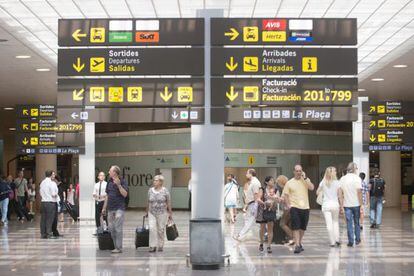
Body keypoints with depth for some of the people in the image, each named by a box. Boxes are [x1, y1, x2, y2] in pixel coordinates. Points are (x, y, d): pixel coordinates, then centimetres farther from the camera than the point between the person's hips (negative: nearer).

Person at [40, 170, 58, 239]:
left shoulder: (42, 182, 12)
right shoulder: (52, 183, -10)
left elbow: (40, 193, 16)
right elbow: (53, 194, -14)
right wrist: (56, 194, 6)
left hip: (43, 202, 7)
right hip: (50, 203, -7)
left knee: (43, 219, 8)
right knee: (49, 219, -4)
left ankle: (43, 234, 11)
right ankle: (49, 234, -5)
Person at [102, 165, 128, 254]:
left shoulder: (122, 181, -5)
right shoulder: (109, 182, 12)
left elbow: (125, 194, -14)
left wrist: (119, 185, -22)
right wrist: (104, 208, 17)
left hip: (119, 208, -6)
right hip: (110, 208, 7)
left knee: (118, 228, -7)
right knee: (111, 228, 7)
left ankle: (119, 248, -4)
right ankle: (115, 246, 16)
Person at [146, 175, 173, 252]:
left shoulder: (165, 191, -3)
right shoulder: (150, 190, 6)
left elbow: (168, 203, -1)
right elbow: (149, 202, 13)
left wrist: (170, 213, -1)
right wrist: (147, 212, 15)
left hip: (162, 213, -2)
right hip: (152, 213, 2)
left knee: (161, 230, 3)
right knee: (152, 229, -10)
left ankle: (160, 246, 16)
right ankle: (153, 246, -7)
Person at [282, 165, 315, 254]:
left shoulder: (306, 180, 8)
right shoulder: (289, 183, 4)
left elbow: (312, 188, -11)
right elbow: (285, 195, 4)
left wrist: (305, 178, -11)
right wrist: (288, 205, -7)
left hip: (305, 207, 3)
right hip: (294, 207, -2)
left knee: (303, 227, 11)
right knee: (296, 227, -10)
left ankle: (300, 243, 29)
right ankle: (297, 246, -11)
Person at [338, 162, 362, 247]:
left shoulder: (342, 179, 2)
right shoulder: (357, 178, -8)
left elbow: (340, 193, 0)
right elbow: (359, 192, -13)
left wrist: (341, 206, 4)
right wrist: (361, 205, -8)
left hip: (347, 205, 2)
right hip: (356, 204, -1)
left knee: (349, 223, 5)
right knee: (357, 222, 14)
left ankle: (350, 241, 3)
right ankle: (357, 239, 23)